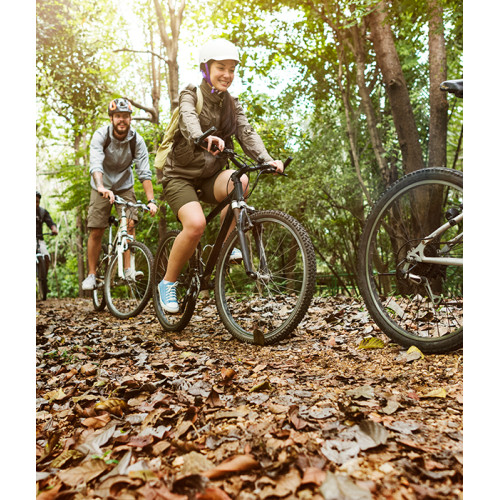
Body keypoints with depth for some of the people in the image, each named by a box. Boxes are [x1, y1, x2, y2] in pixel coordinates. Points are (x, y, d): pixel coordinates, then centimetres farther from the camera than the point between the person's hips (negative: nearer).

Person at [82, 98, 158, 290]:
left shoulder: (136, 140, -17)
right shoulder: (101, 135, -20)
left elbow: (144, 172, -22)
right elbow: (95, 164, -35)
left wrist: (151, 200, -33)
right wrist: (101, 187, -54)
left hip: (125, 186, 1)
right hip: (102, 187, -1)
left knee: (130, 224, -17)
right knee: (96, 231, -5)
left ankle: (128, 269, -10)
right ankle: (91, 274, 6)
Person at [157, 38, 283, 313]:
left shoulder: (232, 105, 8)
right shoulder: (190, 96, -6)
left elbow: (247, 134, -7)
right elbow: (188, 120, -29)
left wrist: (268, 160, -27)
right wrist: (204, 138, -53)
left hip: (210, 175, 4)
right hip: (181, 174, -4)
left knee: (239, 180, -31)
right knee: (196, 224, -30)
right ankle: (168, 283, -7)